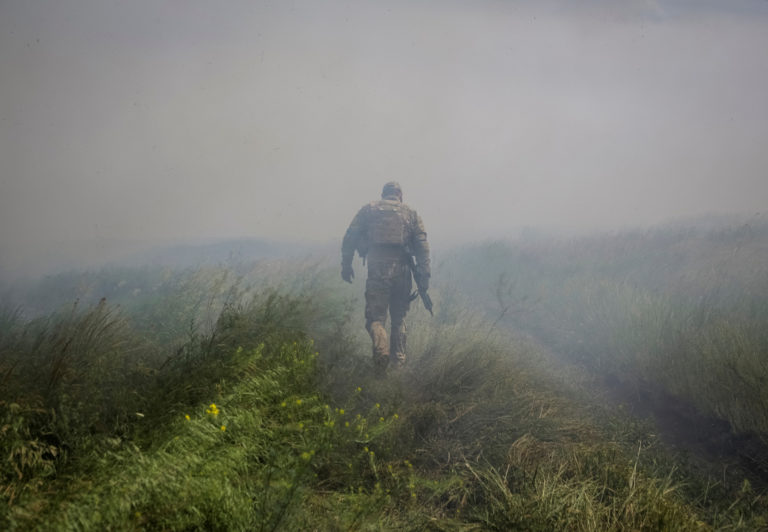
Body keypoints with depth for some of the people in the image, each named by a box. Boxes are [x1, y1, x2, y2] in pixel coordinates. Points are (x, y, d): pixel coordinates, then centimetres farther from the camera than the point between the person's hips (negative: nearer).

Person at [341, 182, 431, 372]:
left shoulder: (368, 209, 12)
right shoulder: (410, 213, 14)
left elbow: (350, 237, 5)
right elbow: (422, 245, 4)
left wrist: (346, 265, 9)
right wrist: (424, 275, 1)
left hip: (377, 269, -2)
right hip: (401, 269, 2)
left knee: (375, 316, 3)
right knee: (399, 317, 17)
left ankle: (381, 349, -23)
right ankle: (399, 359, 17)